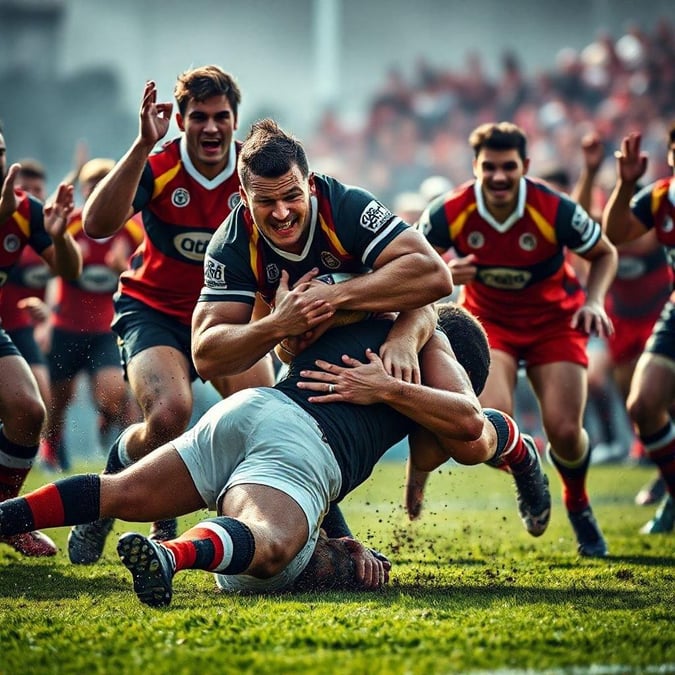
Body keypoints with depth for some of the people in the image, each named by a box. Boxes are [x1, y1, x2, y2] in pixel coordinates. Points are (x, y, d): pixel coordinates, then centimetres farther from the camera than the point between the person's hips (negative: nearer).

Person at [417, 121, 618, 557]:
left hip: (554, 321, 0)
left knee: (565, 431, -10)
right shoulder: (450, 213, -22)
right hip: (489, 320, 0)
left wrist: (594, 300, -22)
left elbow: (605, 253, -5)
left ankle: (578, 506, 26)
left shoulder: (555, 211, -24)